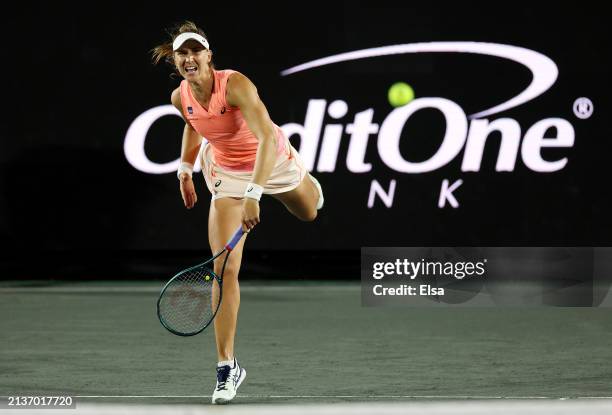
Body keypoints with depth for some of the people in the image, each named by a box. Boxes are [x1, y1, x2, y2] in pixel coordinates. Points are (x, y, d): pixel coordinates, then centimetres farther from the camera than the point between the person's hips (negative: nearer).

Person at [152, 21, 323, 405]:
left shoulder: (235, 85, -34)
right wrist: (185, 168, 9)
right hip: (227, 174, 2)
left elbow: (268, 138, -45)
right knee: (225, 270, -12)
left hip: (272, 160, -2)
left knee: (308, 213, 30)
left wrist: (253, 194, -54)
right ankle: (227, 366, -9)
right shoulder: (181, 97, -16)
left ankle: (308, 185, 70)